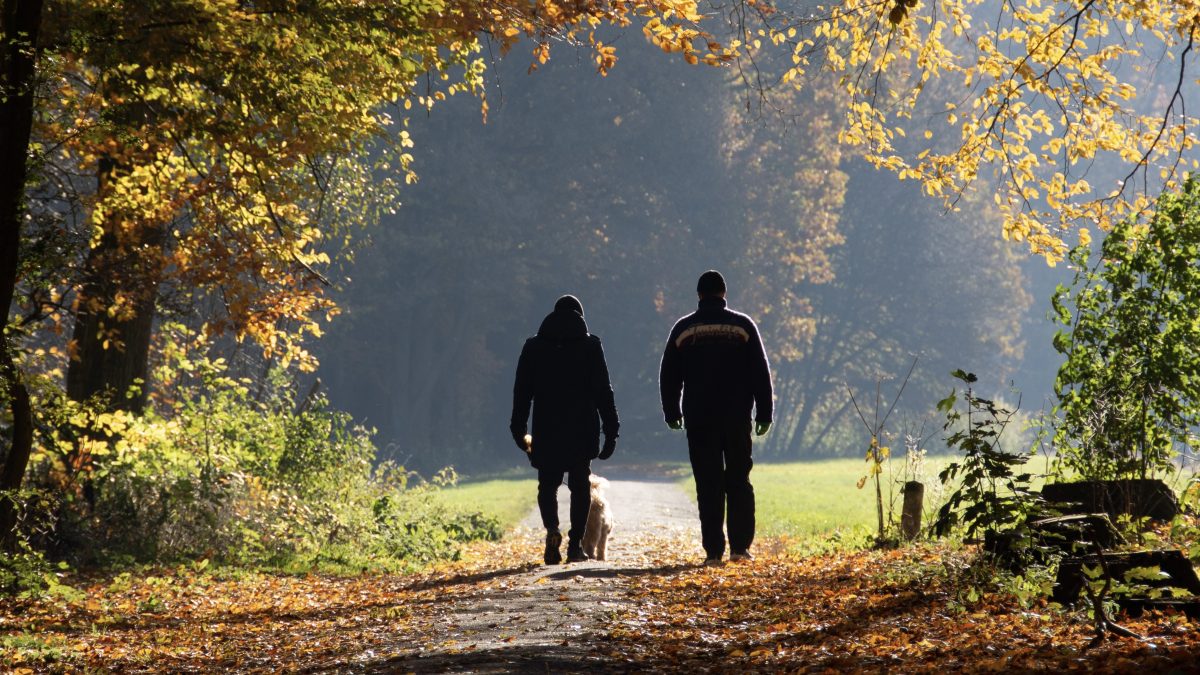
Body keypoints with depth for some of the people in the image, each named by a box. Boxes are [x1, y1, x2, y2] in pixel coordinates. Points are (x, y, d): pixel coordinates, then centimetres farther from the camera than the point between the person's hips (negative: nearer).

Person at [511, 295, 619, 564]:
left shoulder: (534, 346, 6)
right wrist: (611, 430, 1)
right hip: (582, 431, -1)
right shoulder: (590, 345, 1)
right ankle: (575, 544, 3)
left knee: (547, 484, 11)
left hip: (546, 430, 1)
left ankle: (552, 530, -14)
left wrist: (519, 430, 12)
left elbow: (522, 391, 6)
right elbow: (603, 391, -2)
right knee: (580, 486, 8)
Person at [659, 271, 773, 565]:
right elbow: (761, 373, 2)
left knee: (708, 486, 1)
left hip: (699, 419, 0)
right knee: (739, 481, 9)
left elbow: (669, 376, 8)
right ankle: (740, 546, 3)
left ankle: (713, 550, -2)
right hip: (737, 418, 0)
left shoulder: (684, 328, 3)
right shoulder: (743, 326, 2)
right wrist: (764, 414, 7)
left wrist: (672, 413, 19)